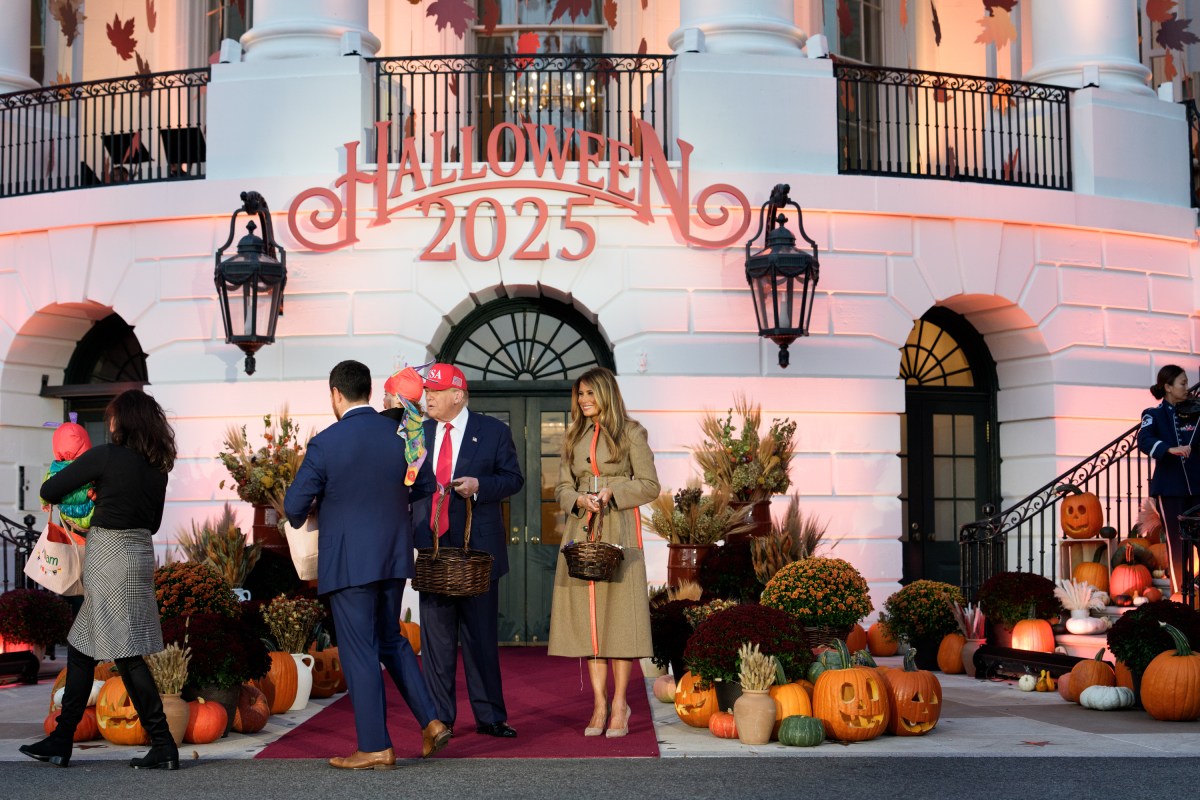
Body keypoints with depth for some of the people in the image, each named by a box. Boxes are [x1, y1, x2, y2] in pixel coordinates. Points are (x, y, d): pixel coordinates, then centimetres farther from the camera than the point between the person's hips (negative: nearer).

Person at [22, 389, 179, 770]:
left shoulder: (105, 456, -13)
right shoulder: (157, 468, 7)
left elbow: (49, 491, -8)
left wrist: (69, 499, 15)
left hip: (110, 558, -8)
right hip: (139, 552, 8)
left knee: (127, 656, -5)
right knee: (81, 648, 16)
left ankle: (163, 746, -4)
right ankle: (60, 742, 21)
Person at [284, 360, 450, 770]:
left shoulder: (325, 444, -13)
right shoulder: (399, 435, 2)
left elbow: (295, 506, -8)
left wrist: (306, 514, 15)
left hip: (349, 560, -5)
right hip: (395, 554, 6)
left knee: (359, 651, 3)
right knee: (391, 639, 21)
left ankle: (375, 747, 7)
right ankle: (430, 721, 14)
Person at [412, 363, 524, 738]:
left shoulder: (493, 432, 3)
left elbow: (513, 478, 1)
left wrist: (479, 485, -15)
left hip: (477, 548, -2)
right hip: (432, 548, 3)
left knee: (481, 636, 4)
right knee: (436, 636, 5)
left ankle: (489, 716, 12)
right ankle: (439, 718, 13)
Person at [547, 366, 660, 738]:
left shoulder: (631, 433, 1)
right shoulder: (574, 437, 14)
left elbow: (650, 485, 0)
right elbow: (562, 488, 13)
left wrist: (613, 492, -14)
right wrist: (580, 500, -7)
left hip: (619, 529, -4)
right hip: (582, 529, 4)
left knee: (618, 610, -6)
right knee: (587, 613, 1)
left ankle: (619, 704, 0)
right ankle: (599, 703, 6)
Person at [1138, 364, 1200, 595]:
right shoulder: (1154, 415, -1)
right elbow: (1144, 441, -19)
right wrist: (1171, 449, -35)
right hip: (1170, 488, -4)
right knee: (1176, 541, -2)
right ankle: (1178, 592, 4)